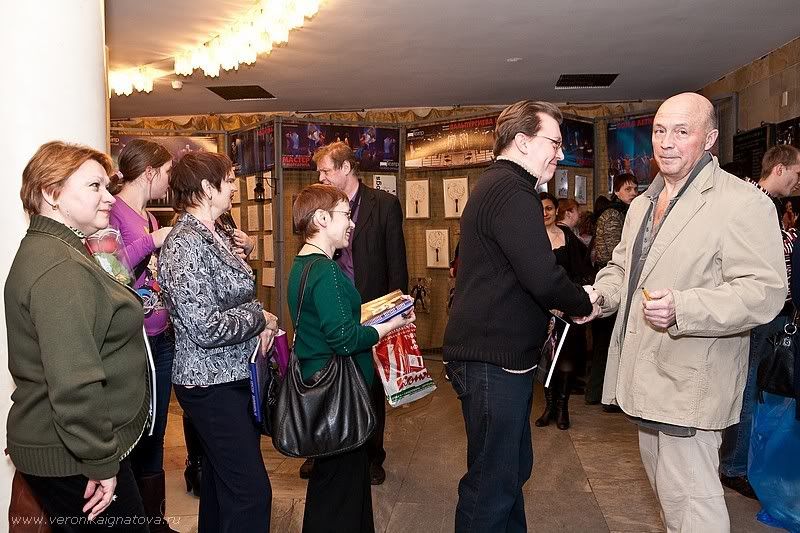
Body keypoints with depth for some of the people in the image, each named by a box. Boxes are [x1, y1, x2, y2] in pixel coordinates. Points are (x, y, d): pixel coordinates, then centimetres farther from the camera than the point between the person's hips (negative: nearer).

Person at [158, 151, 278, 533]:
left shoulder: (214, 236, 9)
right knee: (251, 490, -6)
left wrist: (259, 323, 3)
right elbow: (206, 328, -26)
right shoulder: (184, 244, -20)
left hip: (232, 376, 10)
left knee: (221, 479, 23)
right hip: (213, 385, -10)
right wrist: (259, 317, -12)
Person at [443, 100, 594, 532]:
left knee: (512, 466, 21)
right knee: (493, 481, 0)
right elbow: (543, 278, -26)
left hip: (496, 354, 11)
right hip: (495, 360, -11)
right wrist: (583, 305, -7)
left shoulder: (495, 186, 17)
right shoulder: (512, 190, -17)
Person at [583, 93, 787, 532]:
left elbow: (765, 290, -20)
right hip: (646, 375, 9)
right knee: (664, 484, 22)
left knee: (689, 496, -4)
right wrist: (600, 296, 4)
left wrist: (682, 307, -32)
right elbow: (621, 266, 25)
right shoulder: (643, 203, 15)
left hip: (689, 380, -8)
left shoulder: (743, 203, -12)